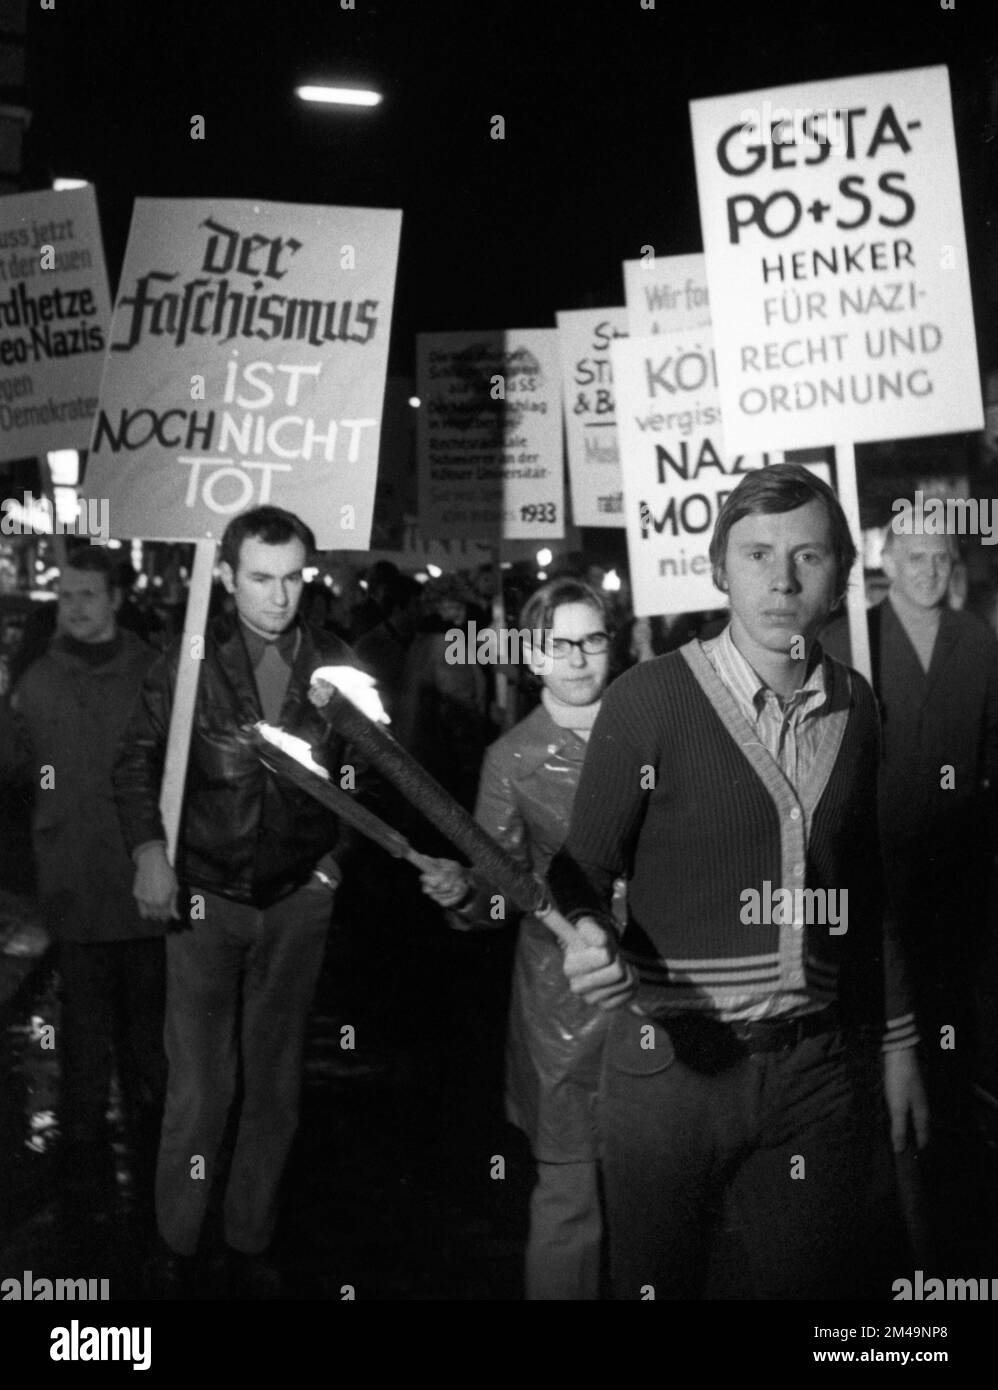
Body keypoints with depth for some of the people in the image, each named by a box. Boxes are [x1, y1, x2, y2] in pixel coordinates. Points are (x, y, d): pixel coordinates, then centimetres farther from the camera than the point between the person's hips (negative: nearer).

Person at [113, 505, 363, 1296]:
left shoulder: (336, 667, -1)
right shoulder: (191, 660, -5)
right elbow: (138, 760, -1)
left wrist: (339, 853, 1)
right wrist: (149, 850, -13)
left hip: (298, 902, 2)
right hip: (206, 900, -2)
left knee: (276, 1084, 10)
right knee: (199, 1088, -1)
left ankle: (250, 1245, 24)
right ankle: (177, 1251, 16)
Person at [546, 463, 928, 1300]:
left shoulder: (854, 706, 4)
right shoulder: (648, 700, -10)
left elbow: (863, 887, 13)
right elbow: (582, 869, -4)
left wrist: (897, 1040, 15)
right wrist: (588, 937, -25)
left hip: (821, 1064, 4)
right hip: (674, 1058, -3)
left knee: (824, 1279, 12)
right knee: (658, 1281, 9)